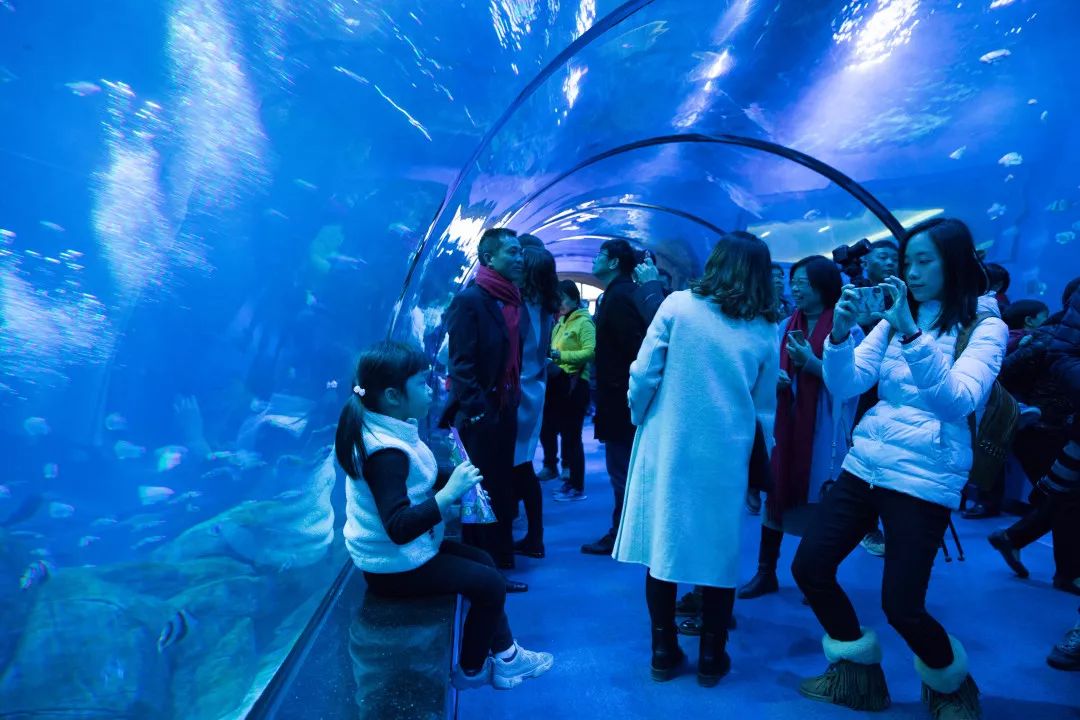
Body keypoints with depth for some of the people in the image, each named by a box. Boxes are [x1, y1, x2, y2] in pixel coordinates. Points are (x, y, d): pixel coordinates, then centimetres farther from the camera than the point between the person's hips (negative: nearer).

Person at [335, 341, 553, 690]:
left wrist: (452, 478, -1)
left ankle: (505, 656, 23)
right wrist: (449, 492, -35)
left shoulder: (388, 430, 2)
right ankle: (470, 670, 19)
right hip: (396, 566, -10)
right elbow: (399, 527, -37)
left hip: (410, 550, 10)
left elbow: (411, 484, 15)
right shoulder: (386, 452, -30)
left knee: (484, 561, 16)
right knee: (489, 583, -4)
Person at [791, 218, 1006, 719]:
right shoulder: (895, 318, 9)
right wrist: (840, 333, -17)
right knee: (809, 567, 2)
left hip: (924, 478, -5)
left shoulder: (985, 326, -4)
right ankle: (859, 671, 26)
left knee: (901, 605, -5)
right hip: (864, 464, 5)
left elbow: (959, 401, -21)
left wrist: (913, 335, -31)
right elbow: (845, 386, 1)